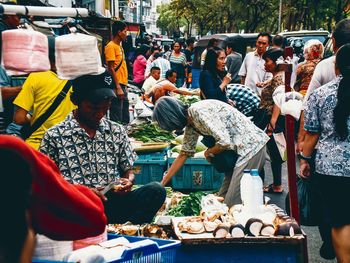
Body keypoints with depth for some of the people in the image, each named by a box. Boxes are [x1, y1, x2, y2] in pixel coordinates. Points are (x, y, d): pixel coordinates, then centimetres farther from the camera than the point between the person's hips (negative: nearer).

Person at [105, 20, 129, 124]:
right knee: (117, 119, -8)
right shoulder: (111, 46, -10)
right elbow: (111, 69, -16)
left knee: (125, 119, 14)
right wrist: (118, 87, -20)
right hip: (117, 86, -10)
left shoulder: (119, 46, 18)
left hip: (122, 85, 10)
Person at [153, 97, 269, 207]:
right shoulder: (190, 124, 8)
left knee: (232, 204, -10)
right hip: (239, 149, 10)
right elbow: (184, 154, 18)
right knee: (222, 199, 12)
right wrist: (162, 184, 19)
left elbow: (225, 142, -27)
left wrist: (209, 152, -5)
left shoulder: (199, 112, -21)